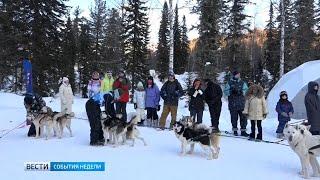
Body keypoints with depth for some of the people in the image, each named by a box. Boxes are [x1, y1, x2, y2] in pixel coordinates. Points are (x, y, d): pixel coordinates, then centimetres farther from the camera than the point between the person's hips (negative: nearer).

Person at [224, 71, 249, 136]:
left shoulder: (242, 83, 11)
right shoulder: (229, 83, 7)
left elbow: (246, 90, 3)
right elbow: (225, 91, 2)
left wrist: (241, 92, -14)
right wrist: (231, 92, -15)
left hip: (242, 103, 1)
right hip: (233, 103, -1)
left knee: (243, 117, 0)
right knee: (234, 118, 3)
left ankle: (243, 131, 8)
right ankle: (235, 130, 15)